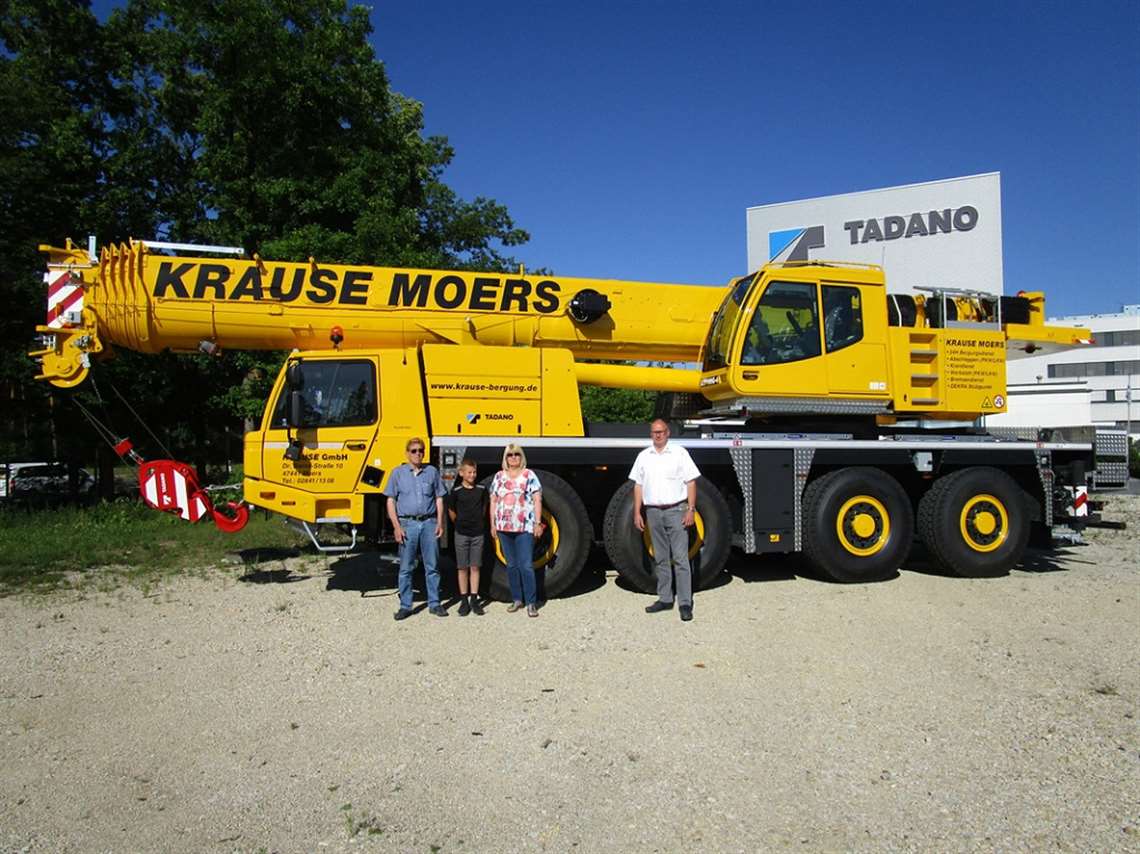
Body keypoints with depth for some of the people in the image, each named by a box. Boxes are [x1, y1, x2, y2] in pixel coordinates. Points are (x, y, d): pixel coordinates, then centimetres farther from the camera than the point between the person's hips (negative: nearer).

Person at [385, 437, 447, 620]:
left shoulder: (432, 471, 10)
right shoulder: (398, 473, 6)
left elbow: (439, 499, 11)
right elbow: (391, 501, 3)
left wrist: (440, 523, 2)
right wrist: (396, 527, -5)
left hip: (429, 523, 1)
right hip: (407, 524, -1)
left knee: (432, 566, 5)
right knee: (406, 568, 3)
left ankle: (434, 604, 14)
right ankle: (405, 606, 11)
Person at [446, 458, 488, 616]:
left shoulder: (481, 490, 2)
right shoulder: (456, 491, -6)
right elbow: (451, 511, 5)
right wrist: (460, 524, 8)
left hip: (478, 533, 2)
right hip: (462, 534, -2)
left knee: (475, 567, 6)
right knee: (462, 568, 4)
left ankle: (474, 600, 12)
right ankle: (464, 601, 11)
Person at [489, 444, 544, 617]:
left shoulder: (529, 475, 1)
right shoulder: (499, 476, 11)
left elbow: (537, 500, -2)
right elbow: (493, 501, 13)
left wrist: (538, 523, -8)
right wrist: (493, 524, 9)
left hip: (525, 527, -4)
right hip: (504, 528, 4)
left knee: (526, 566, -7)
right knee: (511, 565, 10)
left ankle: (531, 603, -1)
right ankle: (517, 599, 21)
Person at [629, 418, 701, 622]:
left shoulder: (679, 453, 1)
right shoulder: (643, 456, 10)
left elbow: (691, 483, -1)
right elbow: (638, 485, 12)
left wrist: (691, 510, -9)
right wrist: (637, 513, 5)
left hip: (676, 511, -4)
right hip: (653, 512, 4)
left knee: (680, 558, -6)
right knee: (661, 559, 10)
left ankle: (685, 603, -3)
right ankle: (665, 599, 19)